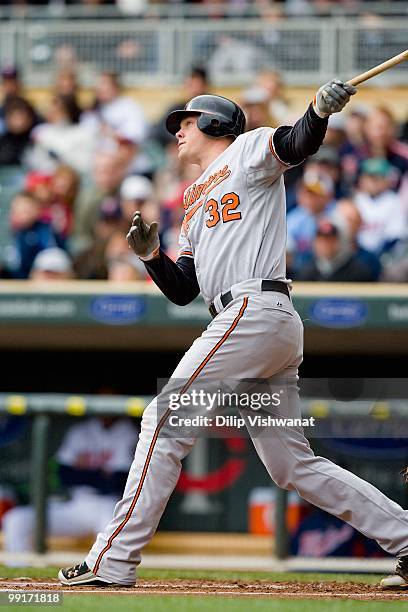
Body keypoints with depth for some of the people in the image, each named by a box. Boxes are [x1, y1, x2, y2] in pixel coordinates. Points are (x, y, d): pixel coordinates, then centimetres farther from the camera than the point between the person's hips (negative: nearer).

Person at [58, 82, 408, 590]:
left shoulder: (248, 151, 8)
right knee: (292, 465, 6)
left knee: (164, 421, -9)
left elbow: (298, 144, -12)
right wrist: (150, 255, 9)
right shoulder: (195, 204, 31)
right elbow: (183, 291, 26)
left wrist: (321, 109, -32)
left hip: (255, 310, -9)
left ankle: (113, 560, -9)